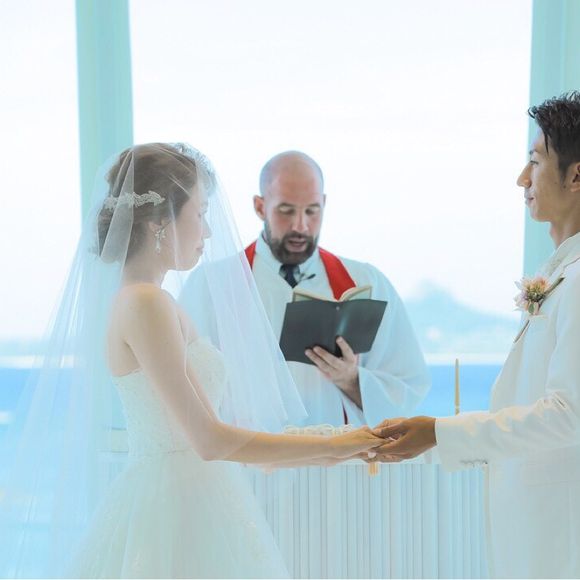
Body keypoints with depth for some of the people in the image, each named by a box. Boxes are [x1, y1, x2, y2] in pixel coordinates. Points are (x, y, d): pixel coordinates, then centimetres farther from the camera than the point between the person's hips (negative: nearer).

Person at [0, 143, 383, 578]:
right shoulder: (145, 304, -16)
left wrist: (323, 455, 13)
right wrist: (331, 446, -11)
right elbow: (209, 440, -20)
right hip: (175, 508, -9)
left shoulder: (153, 302, 12)